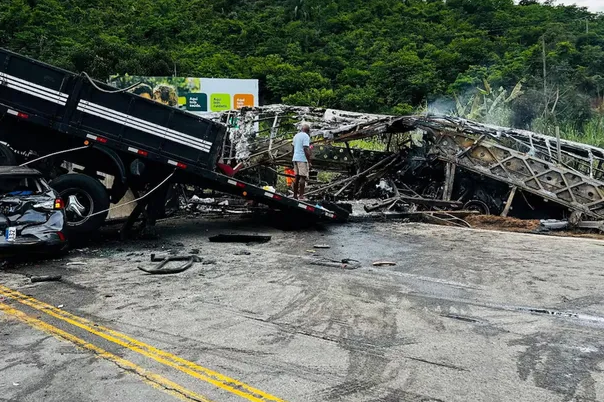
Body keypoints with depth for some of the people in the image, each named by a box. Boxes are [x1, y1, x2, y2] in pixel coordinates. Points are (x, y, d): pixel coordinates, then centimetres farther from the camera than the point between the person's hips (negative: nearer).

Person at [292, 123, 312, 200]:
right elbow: (306, 149, -17)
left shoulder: (296, 136, 17)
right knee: (303, 177, -7)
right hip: (303, 159, -8)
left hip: (295, 158, 8)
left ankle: (295, 195, 12)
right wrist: (309, 162, -16)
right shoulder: (306, 136, -9)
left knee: (297, 177, 11)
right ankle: (301, 196, -9)